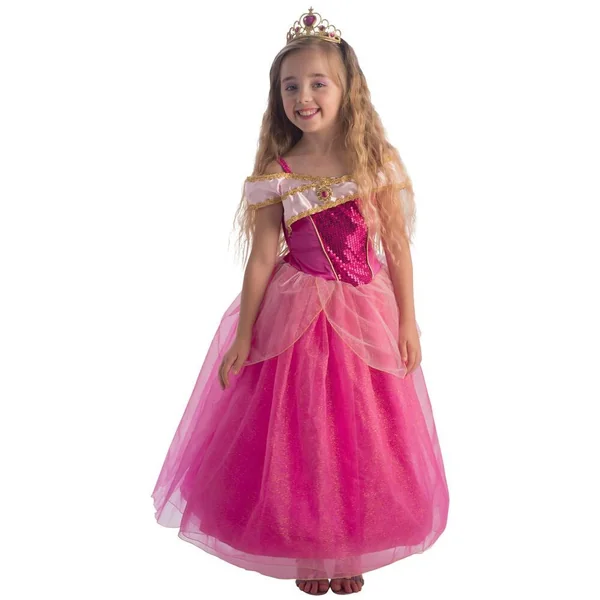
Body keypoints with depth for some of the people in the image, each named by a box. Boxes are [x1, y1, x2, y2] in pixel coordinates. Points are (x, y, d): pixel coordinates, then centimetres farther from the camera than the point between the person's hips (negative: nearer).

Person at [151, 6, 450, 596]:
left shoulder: (379, 162, -6)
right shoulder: (276, 175, -6)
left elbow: (397, 249, -1)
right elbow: (261, 259, -4)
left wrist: (407, 323, 0)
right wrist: (242, 337, -2)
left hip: (365, 315, 1)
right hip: (295, 316, 0)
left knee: (363, 436, 12)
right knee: (298, 434, 9)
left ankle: (351, 551, 35)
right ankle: (310, 551, 33)